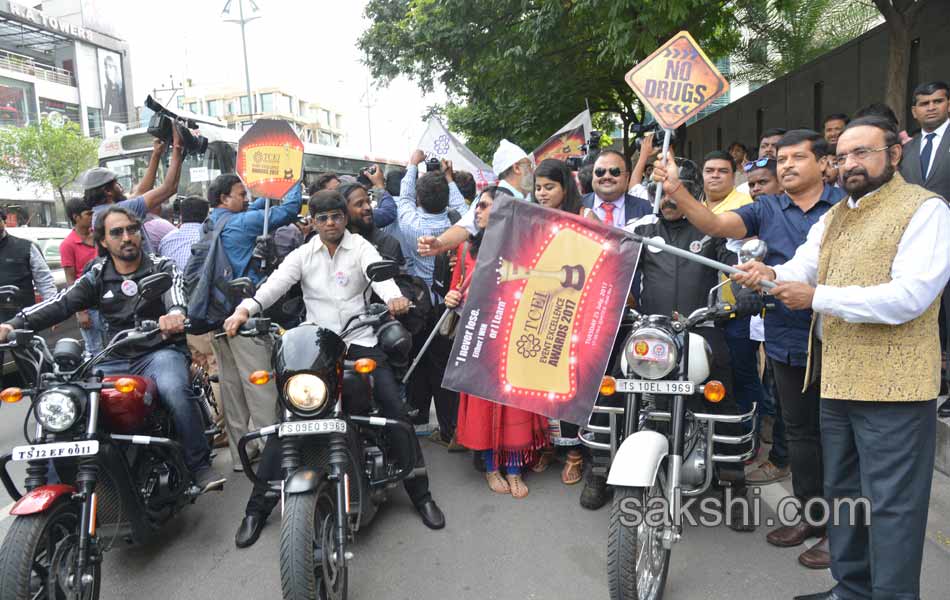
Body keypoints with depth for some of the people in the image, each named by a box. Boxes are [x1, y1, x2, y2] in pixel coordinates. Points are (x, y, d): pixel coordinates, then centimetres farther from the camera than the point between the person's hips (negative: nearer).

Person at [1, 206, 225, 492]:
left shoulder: (162, 268, 4)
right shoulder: (97, 276, 13)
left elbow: (176, 290, -19)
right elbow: (60, 303, -1)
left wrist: (175, 312, -45)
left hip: (160, 352, -4)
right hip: (115, 359, 4)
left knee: (176, 391, -35)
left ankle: (200, 466, -22)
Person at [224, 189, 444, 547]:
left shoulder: (361, 248, 3)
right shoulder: (302, 255, 9)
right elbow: (275, 283, -7)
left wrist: (394, 297, -41)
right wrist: (245, 309, -27)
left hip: (360, 341, -1)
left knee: (395, 408, -12)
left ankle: (420, 494, 3)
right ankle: (257, 507, 4)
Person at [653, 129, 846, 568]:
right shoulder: (766, 210, 7)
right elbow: (715, 224, -8)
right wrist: (677, 192, -23)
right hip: (788, 340, 4)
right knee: (800, 431, 15)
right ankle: (811, 513, 30)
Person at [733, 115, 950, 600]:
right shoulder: (834, 218, 19)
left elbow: (909, 296, -19)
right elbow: (802, 267, 4)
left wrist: (818, 297, -20)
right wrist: (771, 274, -18)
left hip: (894, 386, -8)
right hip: (837, 379, 8)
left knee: (890, 504, -1)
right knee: (843, 493, 18)